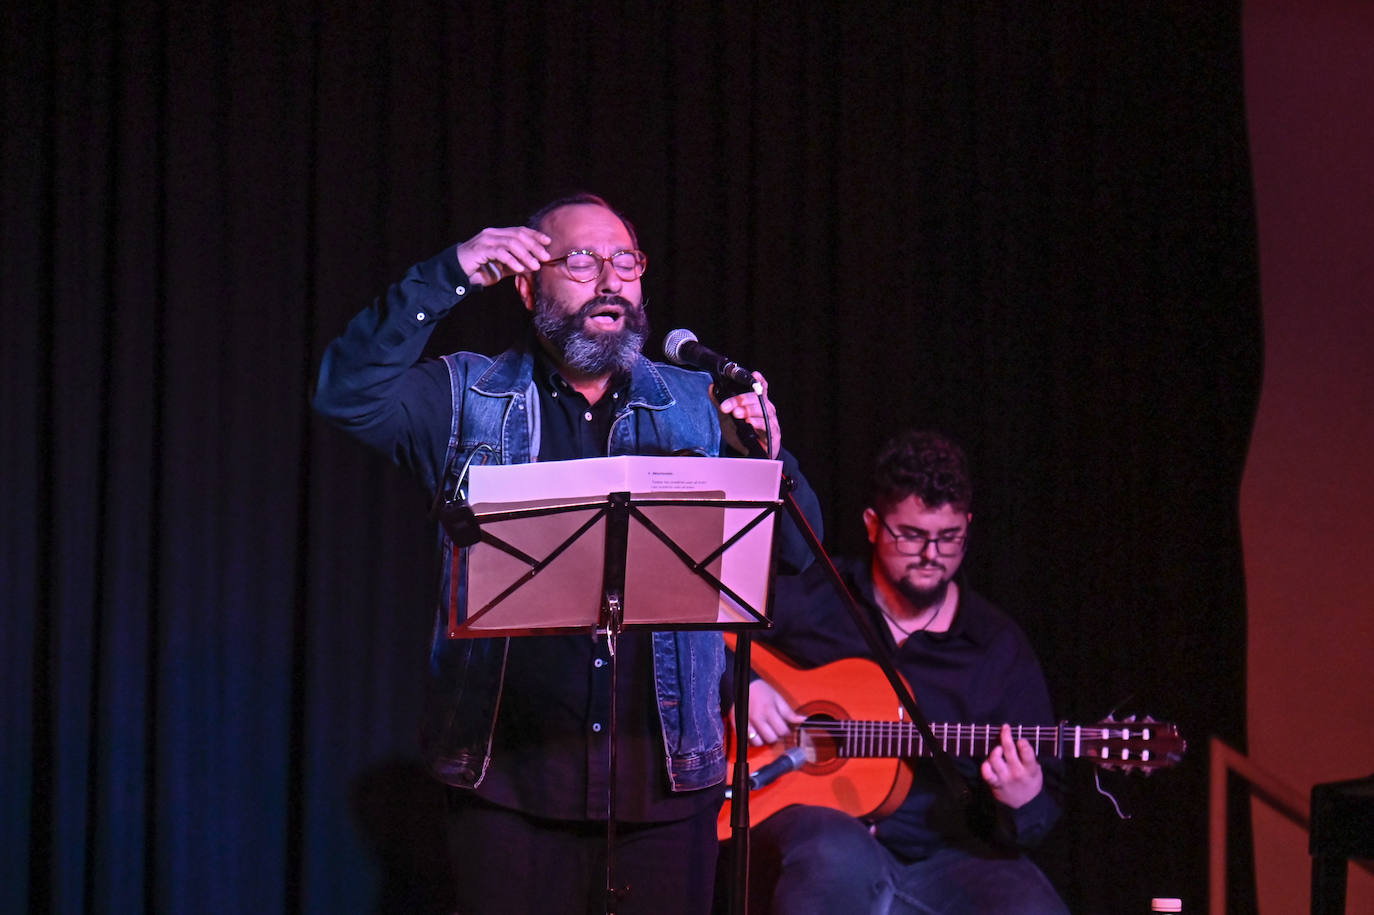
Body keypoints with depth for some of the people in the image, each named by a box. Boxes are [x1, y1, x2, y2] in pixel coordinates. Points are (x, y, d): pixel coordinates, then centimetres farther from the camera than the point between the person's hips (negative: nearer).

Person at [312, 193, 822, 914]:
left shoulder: (698, 407, 11)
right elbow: (348, 393, -9)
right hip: (510, 777, -2)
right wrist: (449, 277, -12)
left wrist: (767, 456, -13)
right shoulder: (469, 399, 7)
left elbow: (795, 552, 7)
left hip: (666, 779, 2)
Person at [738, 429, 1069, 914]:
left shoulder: (998, 646, 11)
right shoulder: (810, 598, 7)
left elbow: (1044, 800, 11)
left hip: (945, 854, 2)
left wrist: (1023, 803, -14)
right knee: (838, 852, -39)